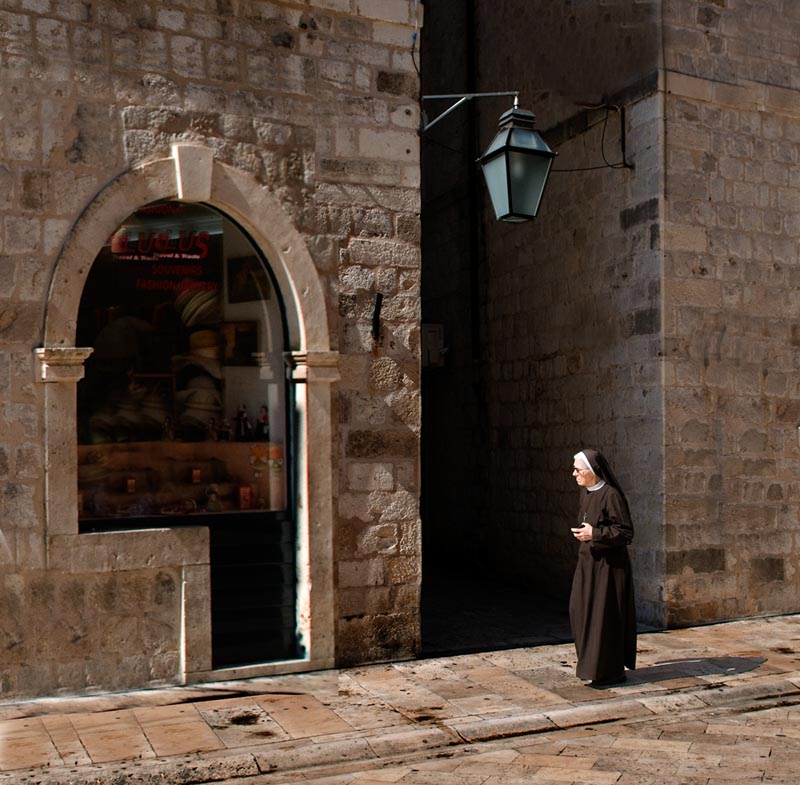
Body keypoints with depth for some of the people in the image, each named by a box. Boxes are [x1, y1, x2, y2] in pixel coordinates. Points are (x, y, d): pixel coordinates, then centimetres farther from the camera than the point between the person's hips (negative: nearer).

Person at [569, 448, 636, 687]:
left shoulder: (611, 495, -18)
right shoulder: (586, 493, 8)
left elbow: (626, 532, -17)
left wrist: (595, 534, -24)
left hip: (607, 564, -9)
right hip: (588, 561, 9)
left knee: (604, 614, -1)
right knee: (581, 611, 11)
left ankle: (610, 671, 10)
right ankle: (592, 662, 25)